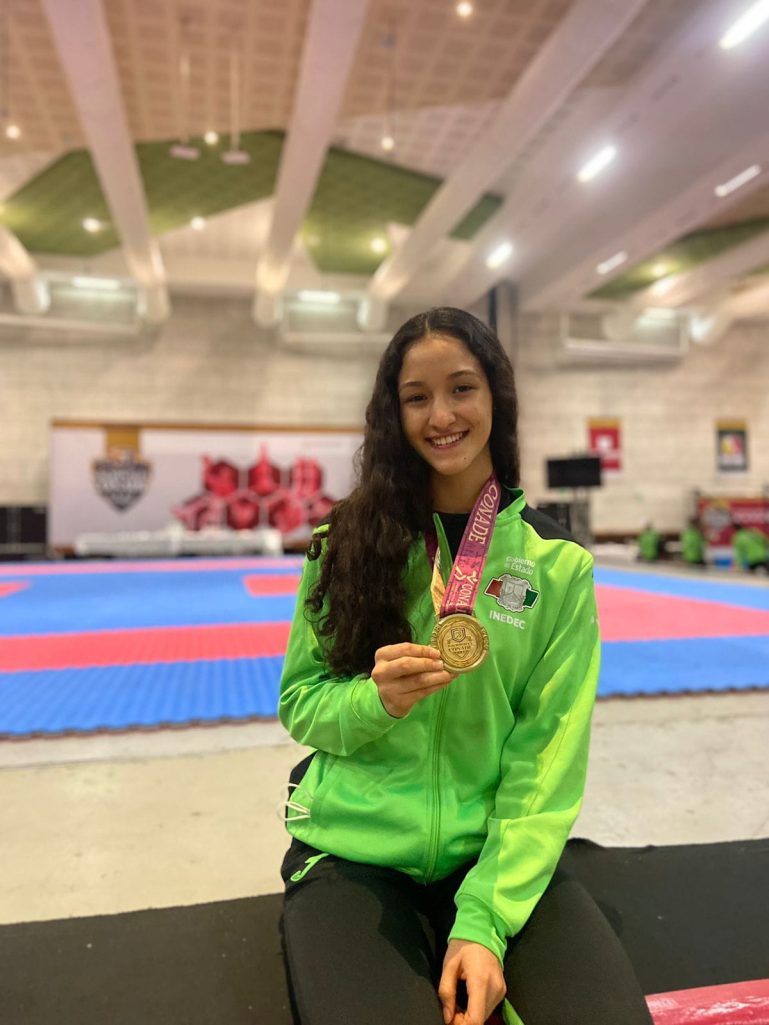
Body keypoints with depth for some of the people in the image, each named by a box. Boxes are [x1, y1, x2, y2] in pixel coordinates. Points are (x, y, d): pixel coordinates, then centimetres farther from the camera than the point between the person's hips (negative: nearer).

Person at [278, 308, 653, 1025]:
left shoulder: (558, 563, -5)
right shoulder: (347, 543, -4)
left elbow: (548, 758, -6)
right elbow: (299, 705, 0)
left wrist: (486, 919, -15)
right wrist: (374, 699, -22)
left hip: (497, 855, 1)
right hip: (353, 853, 0)